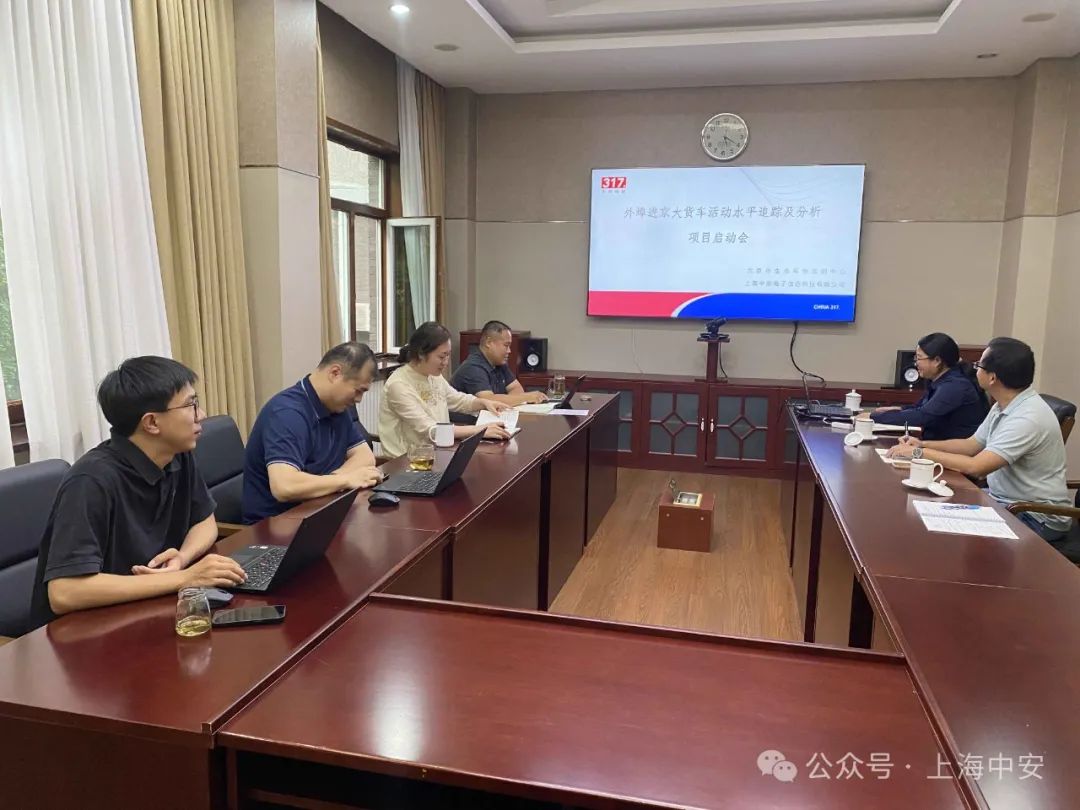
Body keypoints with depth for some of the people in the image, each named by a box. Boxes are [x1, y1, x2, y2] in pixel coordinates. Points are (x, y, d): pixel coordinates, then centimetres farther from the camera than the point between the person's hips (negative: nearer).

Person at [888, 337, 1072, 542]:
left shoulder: (1028, 417, -26)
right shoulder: (1003, 406, 3)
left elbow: (975, 467, -30)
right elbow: (972, 445, 14)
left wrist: (919, 453, -21)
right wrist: (923, 444, 0)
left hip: (1037, 518, -8)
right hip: (1004, 499, 8)